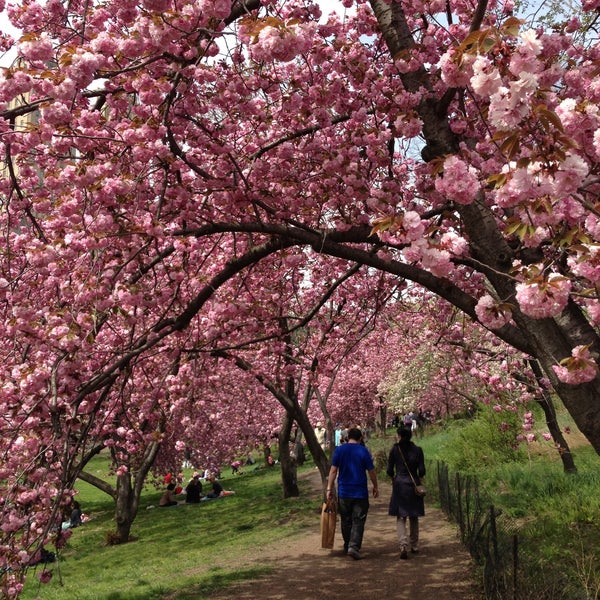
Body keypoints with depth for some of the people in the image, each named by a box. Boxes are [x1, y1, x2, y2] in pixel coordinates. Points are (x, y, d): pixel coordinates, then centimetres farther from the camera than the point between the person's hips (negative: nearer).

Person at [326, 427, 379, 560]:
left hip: (344, 492, 2)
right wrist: (375, 487, 12)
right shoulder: (364, 451, -5)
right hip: (360, 493, -2)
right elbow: (371, 471, -2)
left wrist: (329, 489, 1)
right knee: (358, 521, 1)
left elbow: (333, 470, -3)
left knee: (346, 521, 15)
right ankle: (354, 547, -11)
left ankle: (347, 546, 26)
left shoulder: (339, 450, -1)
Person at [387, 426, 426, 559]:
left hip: (399, 485, -2)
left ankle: (403, 545, -17)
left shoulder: (395, 449, -4)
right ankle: (414, 546, 23)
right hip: (414, 485, 2)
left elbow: (389, 470, -3)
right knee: (414, 517, 16)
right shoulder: (417, 450, -1)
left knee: (400, 518, 1)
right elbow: (422, 471, -2)